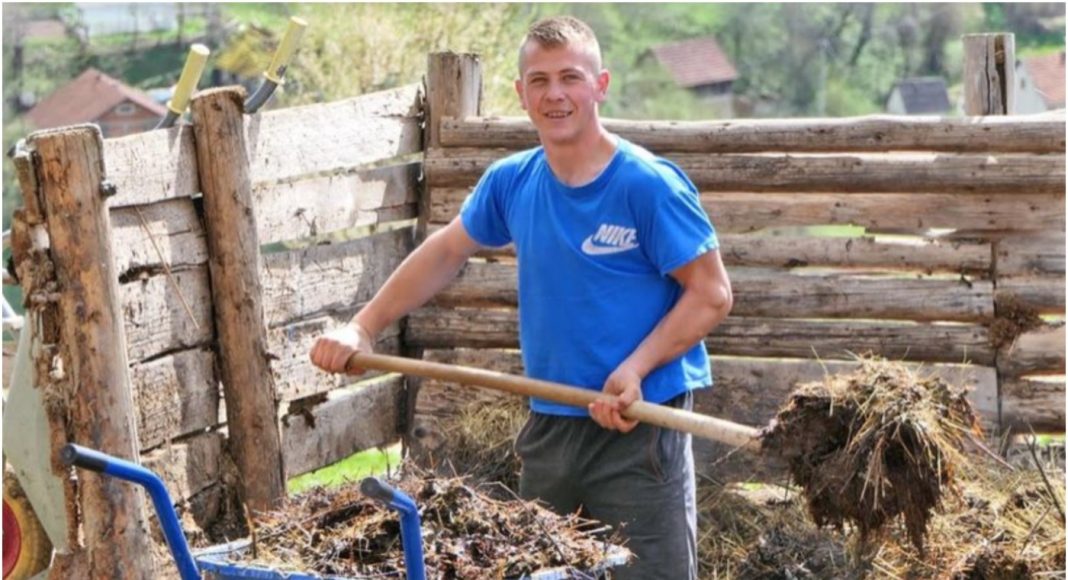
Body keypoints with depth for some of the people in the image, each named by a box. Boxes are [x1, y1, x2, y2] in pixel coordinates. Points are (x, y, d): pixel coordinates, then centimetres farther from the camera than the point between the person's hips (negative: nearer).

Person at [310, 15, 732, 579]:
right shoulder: (512, 182, 2)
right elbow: (445, 252, 17)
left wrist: (635, 369, -23)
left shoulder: (648, 184, -14)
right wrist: (363, 327, 12)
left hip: (640, 424, -6)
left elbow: (711, 294, -12)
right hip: (550, 421, 6)